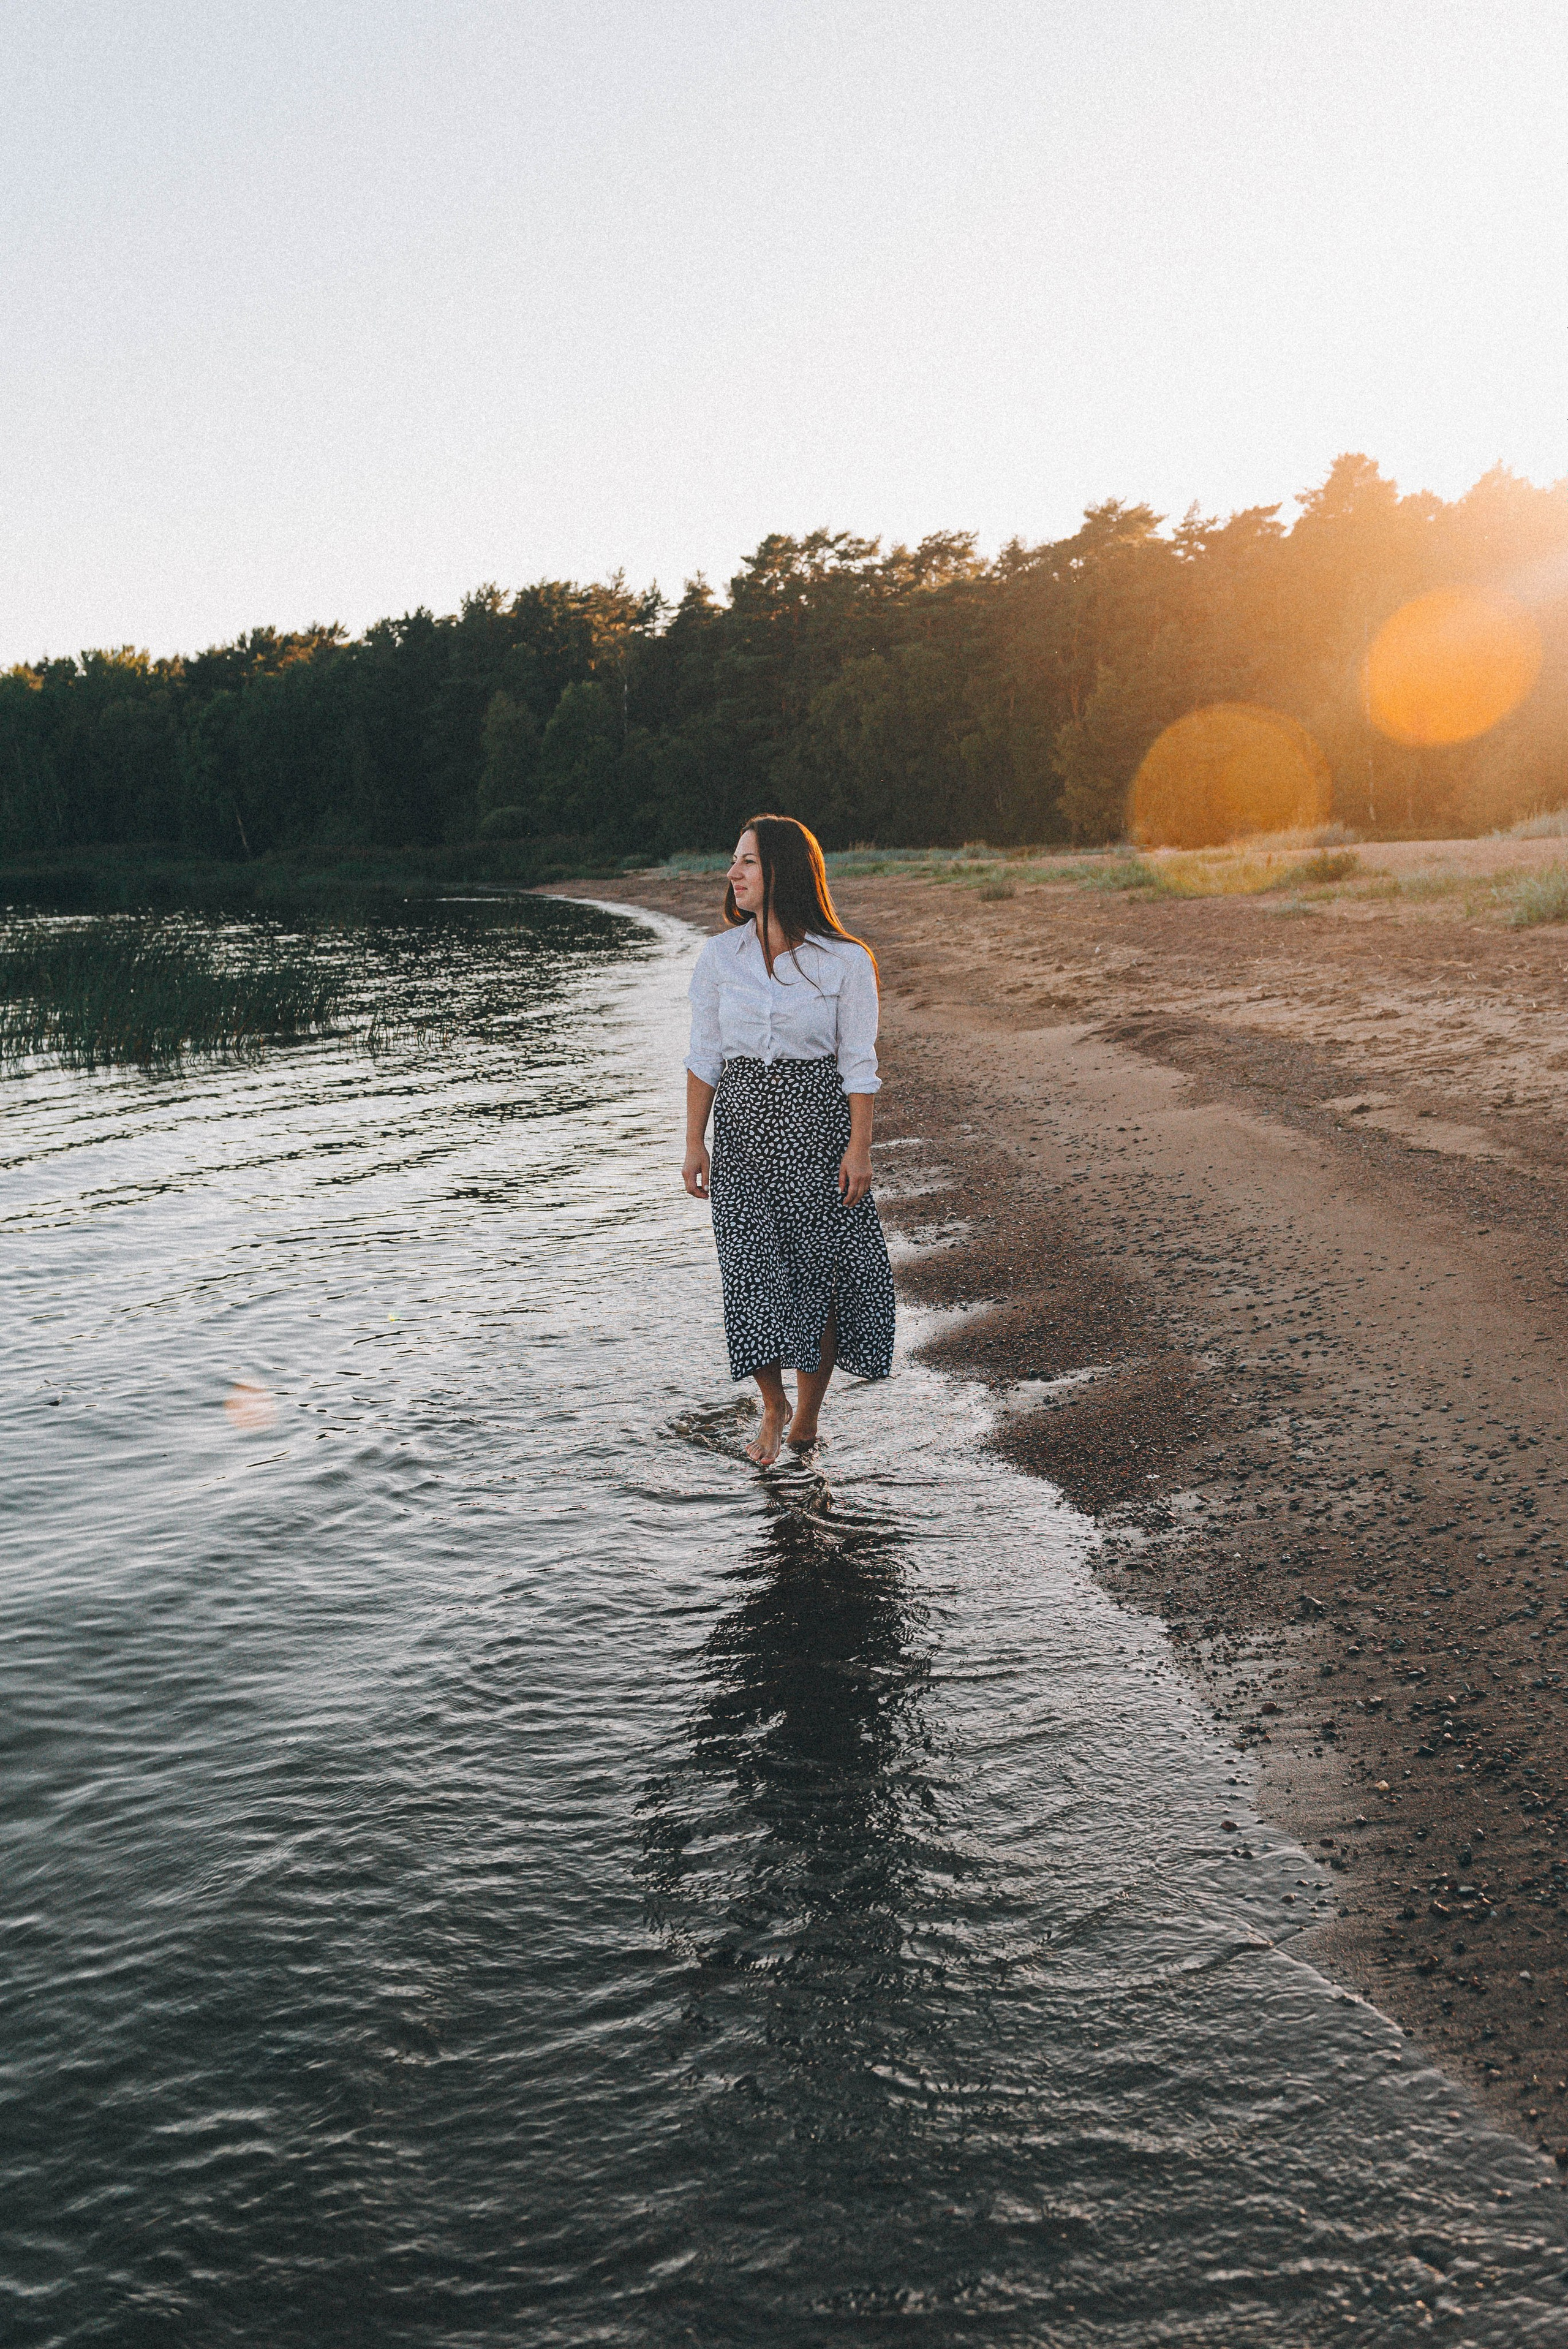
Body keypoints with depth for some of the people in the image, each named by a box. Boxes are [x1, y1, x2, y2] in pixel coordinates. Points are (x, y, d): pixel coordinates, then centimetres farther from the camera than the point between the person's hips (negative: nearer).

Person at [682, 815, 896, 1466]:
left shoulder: (845, 961, -5)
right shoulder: (719, 955, 3)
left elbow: (858, 1064, -4)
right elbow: (705, 1056, 5)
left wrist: (859, 1147, -9)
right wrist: (695, 1142, 2)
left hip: (817, 1124, -2)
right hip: (742, 1125, 2)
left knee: (817, 1269, 3)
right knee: (750, 1266, -3)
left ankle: (806, 1417, 20)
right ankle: (773, 1406, 17)